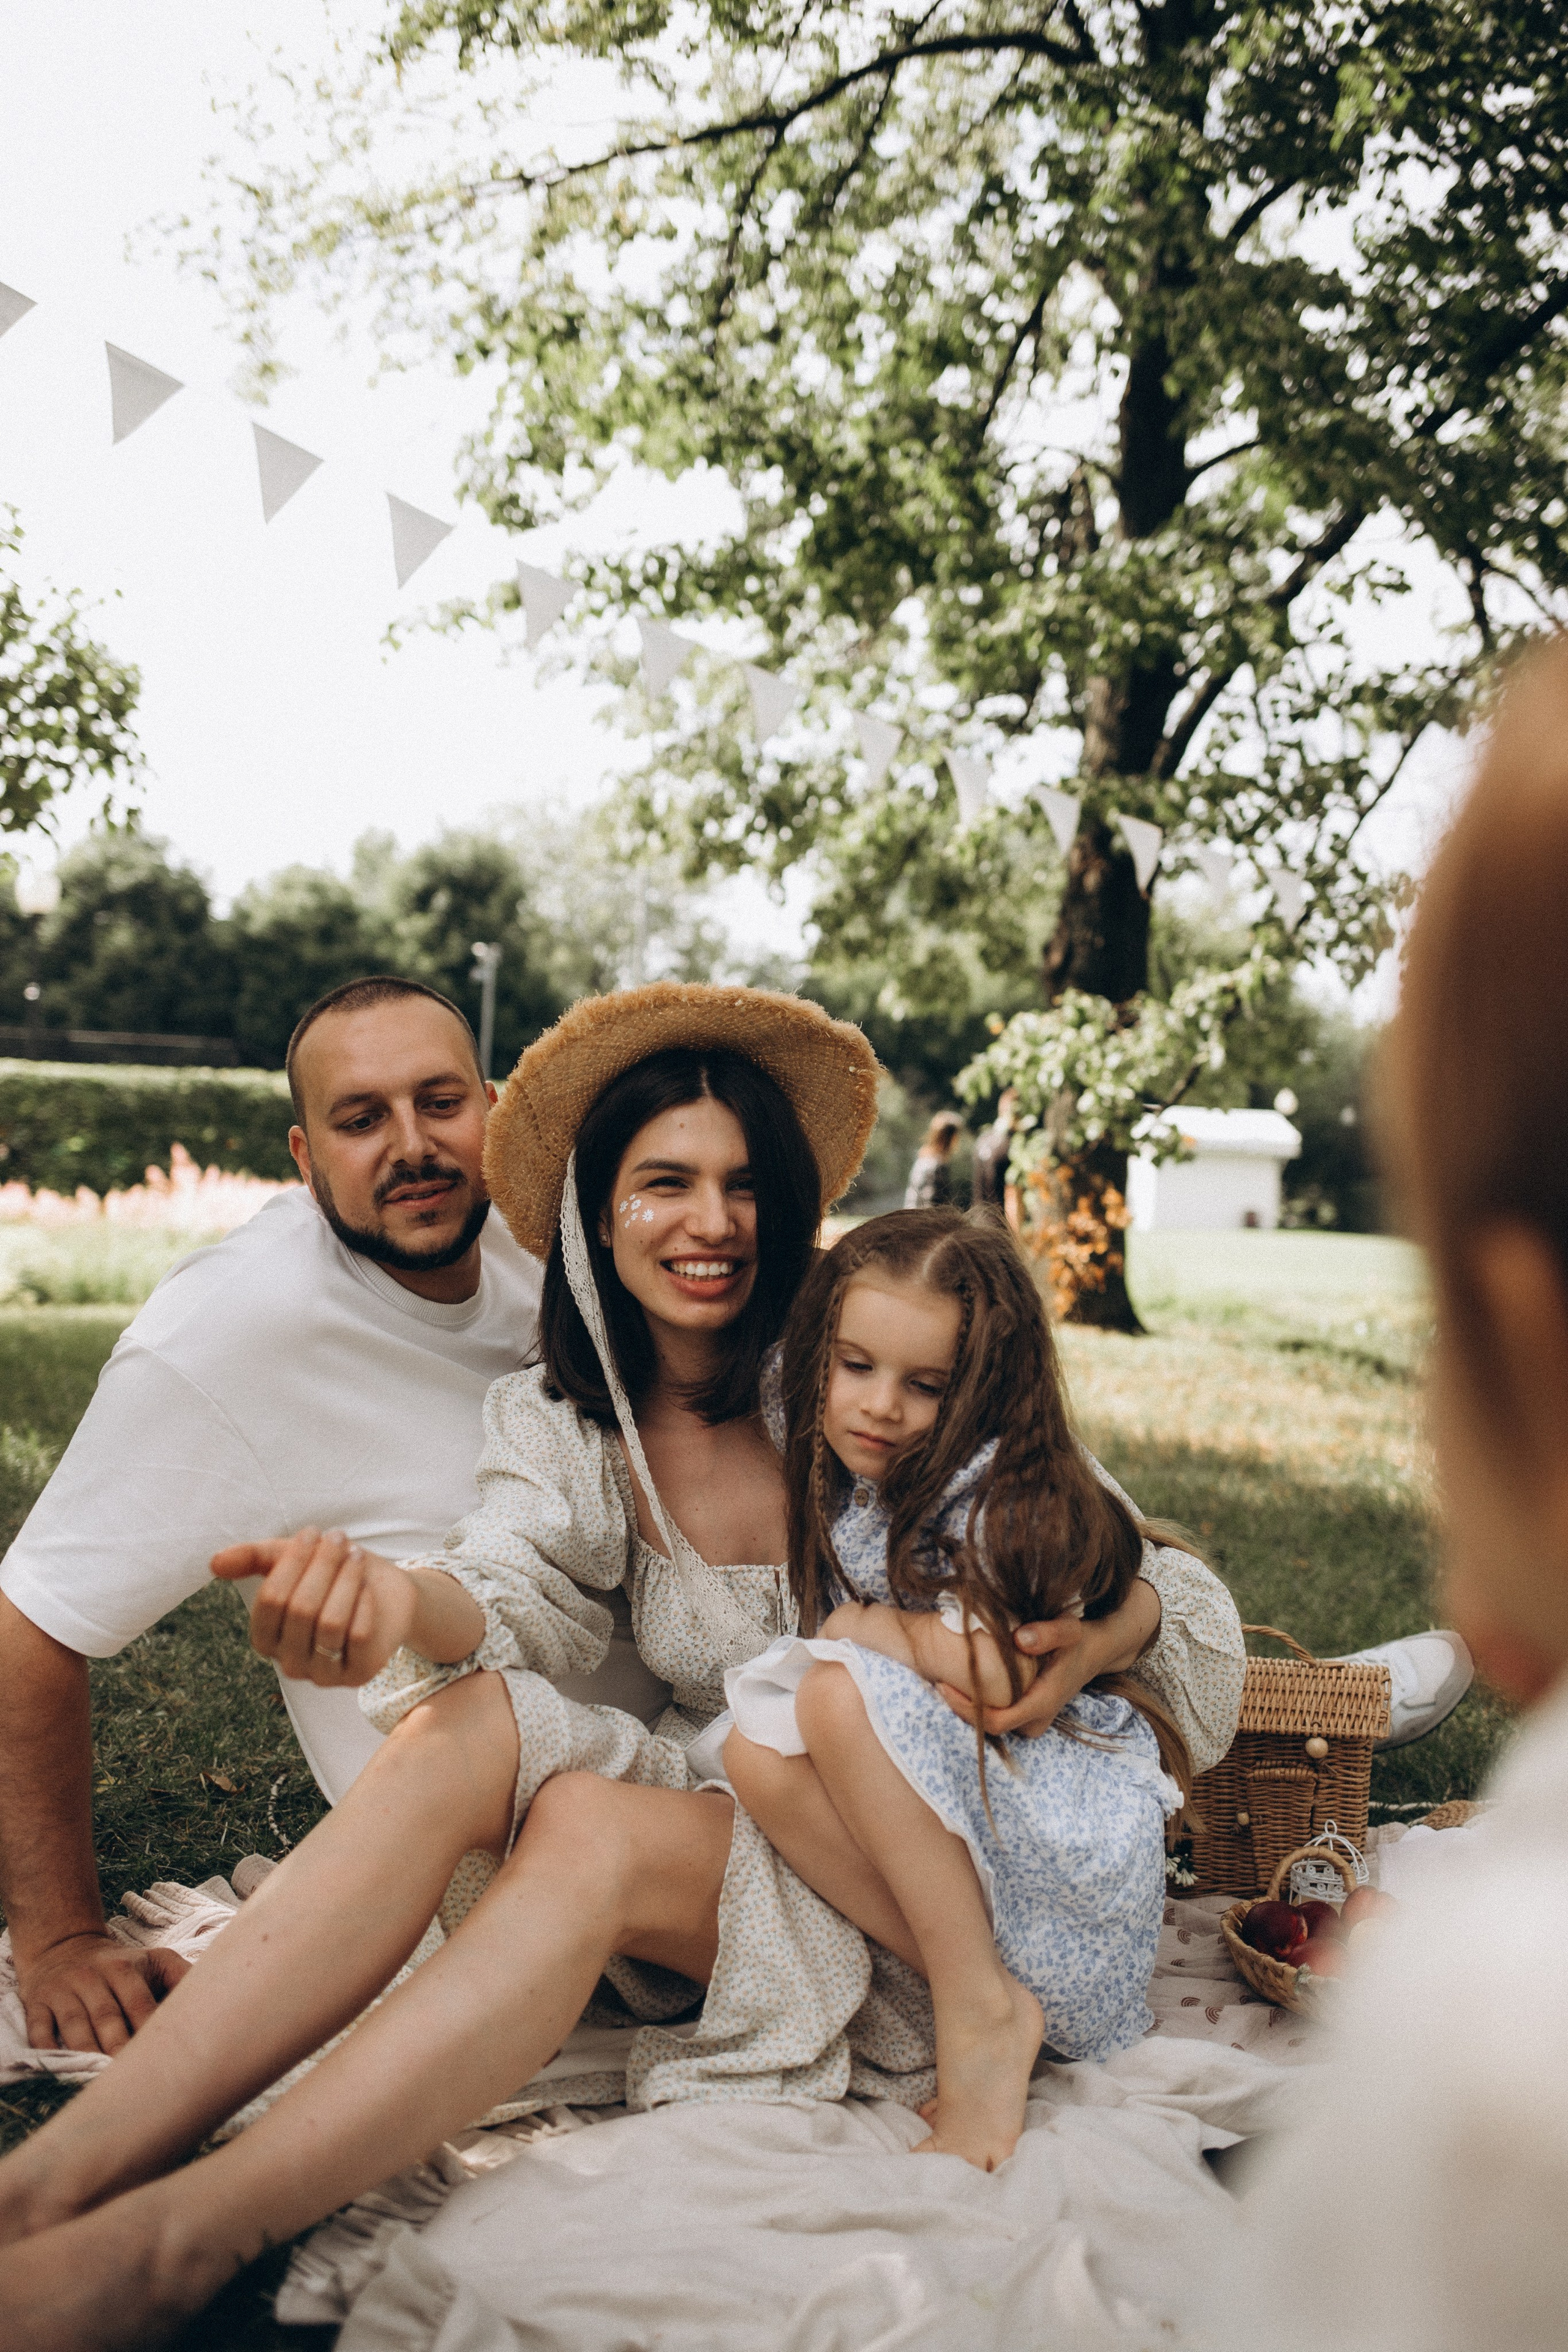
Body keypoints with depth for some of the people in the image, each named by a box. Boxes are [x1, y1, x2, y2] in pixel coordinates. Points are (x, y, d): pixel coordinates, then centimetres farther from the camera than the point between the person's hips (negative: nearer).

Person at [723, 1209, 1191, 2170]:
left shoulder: (1002, 1488, -13)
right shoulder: (849, 1494, 8)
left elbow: (1008, 1673, -22)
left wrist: (876, 1631, -12)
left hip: (1061, 1800, -7)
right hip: (947, 1823, 7)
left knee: (843, 1695, -27)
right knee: (759, 1755, -17)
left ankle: (984, 2011, -21)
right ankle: (983, 1987, -18)